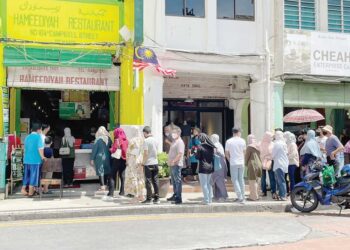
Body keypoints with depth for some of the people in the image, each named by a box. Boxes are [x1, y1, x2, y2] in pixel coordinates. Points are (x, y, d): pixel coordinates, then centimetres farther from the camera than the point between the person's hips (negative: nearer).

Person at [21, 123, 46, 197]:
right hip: (35, 160, -6)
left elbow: (25, 148, 19)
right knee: (33, 176, 2)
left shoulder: (27, 137, 11)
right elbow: (40, 148, -15)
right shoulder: (38, 137, -8)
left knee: (26, 175, 15)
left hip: (27, 159, 6)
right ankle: (30, 192, 6)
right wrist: (42, 156, -3)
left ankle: (23, 189, 15)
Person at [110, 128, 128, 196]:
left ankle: (112, 192, -4)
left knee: (113, 176, 1)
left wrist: (110, 149, 5)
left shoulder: (117, 140, -12)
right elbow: (126, 150, 4)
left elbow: (113, 150, -13)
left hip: (116, 159, -5)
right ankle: (122, 191, 13)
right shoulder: (125, 141, 4)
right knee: (122, 176, 12)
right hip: (123, 160, 5)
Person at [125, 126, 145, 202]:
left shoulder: (132, 140, -11)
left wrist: (127, 160, 0)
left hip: (133, 160, -6)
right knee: (140, 177, 12)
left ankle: (136, 196, -1)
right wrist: (142, 160, 11)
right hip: (140, 161, 6)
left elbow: (128, 152, -9)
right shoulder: (141, 140, 4)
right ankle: (141, 195, 16)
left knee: (133, 177, 0)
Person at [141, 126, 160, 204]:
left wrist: (143, 162, -6)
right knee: (155, 181, 9)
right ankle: (157, 198, 13)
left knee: (148, 181, 0)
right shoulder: (155, 140, 7)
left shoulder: (146, 141, -12)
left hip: (148, 164, -6)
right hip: (155, 163, 6)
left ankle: (149, 199, 2)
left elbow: (146, 153, -15)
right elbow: (156, 152, 12)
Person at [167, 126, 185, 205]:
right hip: (172, 164, 10)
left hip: (176, 164, -10)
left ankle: (179, 198, -5)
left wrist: (173, 161, -22)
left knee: (178, 181, -7)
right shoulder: (174, 141, 18)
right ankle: (175, 195, 27)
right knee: (174, 181, 17)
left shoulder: (180, 142, -13)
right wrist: (169, 161, 14)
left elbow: (180, 154, -23)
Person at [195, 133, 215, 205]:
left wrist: (196, 153, 5)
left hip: (203, 167, -6)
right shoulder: (211, 146, 3)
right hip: (210, 167, 6)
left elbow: (197, 157, -12)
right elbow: (213, 156, 8)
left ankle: (206, 200, 1)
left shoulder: (200, 147, -14)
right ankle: (210, 199, 20)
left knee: (204, 184, 1)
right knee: (209, 184, 16)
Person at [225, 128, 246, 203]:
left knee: (235, 180, 2)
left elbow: (227, 154, -1)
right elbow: (244, 152, 8)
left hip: (233, 163, -2)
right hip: (241, 163, 3)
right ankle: (242, 197, 15)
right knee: (241, 179, 12)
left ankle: (240, 197, -6)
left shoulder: (228, 141, -5)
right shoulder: (242, 141, 1)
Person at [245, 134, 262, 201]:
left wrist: (246, 164, 10)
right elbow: (259, 156, 12)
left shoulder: (249, 147, -12)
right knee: (256, 181, 15)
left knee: (252, 182, 0)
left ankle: (253, 196, 2)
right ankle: (256, 195, 22)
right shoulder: (258, 146, 8)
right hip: (259, 165, 7)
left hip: (252, 165, -7)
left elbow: (246, 157, -7)